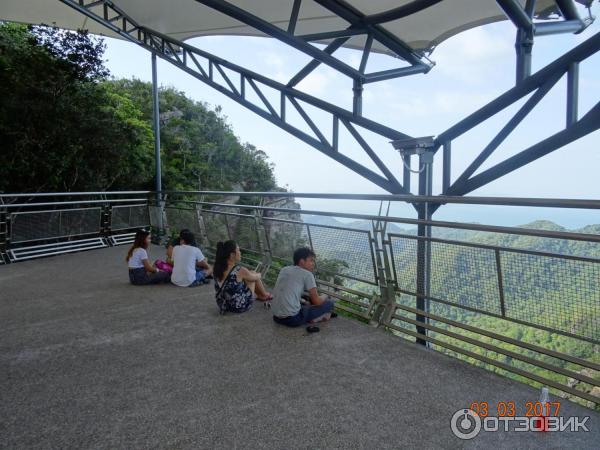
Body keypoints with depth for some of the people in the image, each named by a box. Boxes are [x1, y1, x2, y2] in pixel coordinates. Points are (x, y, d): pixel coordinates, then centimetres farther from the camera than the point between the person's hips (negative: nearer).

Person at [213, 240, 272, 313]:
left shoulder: (217, 269, -9)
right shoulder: (240, 271, -26)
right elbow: (256, 277, -4)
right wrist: (258, 275, 19)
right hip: (240, 307, -6)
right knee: (253, 274, 10)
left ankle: (257, 295, 42)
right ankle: (265, 295, 35)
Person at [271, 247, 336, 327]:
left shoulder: (284, 270, 15)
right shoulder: (307, 274, -3)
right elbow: (317, 302, 0)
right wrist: (324, 296, 21)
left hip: (276, 317, 7)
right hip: (292, 318, -7)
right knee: (329, 303, 4)